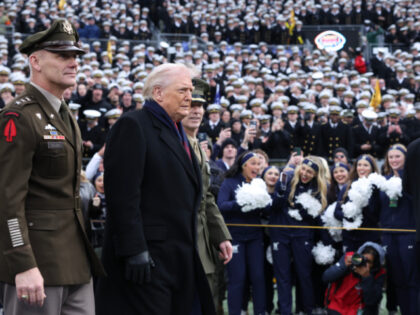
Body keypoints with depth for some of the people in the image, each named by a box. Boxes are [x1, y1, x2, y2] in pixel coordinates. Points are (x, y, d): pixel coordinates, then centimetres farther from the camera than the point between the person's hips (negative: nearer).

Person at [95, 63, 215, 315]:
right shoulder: (133, 126, -9)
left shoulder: (177, 131, 19)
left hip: (180, 256, 9)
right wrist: (134, 251, -22)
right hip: (147, 255, -9)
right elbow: (123, 195, -18)